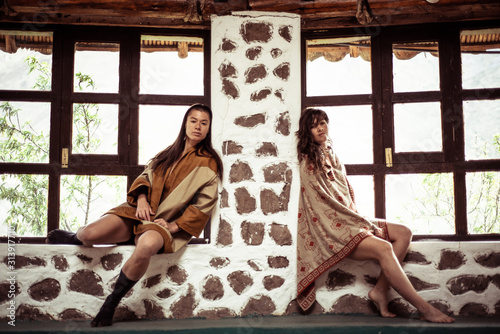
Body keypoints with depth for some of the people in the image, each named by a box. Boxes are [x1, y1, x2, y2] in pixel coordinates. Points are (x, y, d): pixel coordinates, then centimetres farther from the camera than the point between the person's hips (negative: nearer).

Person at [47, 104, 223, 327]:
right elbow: (145, 176, 18)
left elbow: (204, 204, -3)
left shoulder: (208, 163, 1)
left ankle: (111, 303, -22)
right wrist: (142, 198, -4)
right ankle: (74, 238, 20)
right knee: (91, 234, -22)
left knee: (147, 244, -41)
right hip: (140, 211, 4)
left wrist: (174, 226, -11)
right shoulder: (169, 153, 17)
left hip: (167, 222, -4)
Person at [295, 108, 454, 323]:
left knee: (404, 233, -2)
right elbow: (324, 202, -15)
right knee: (384, 248, -28)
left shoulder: (331, 155, 16)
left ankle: (380, 291, -9)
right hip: (331, 228, -9)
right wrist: (366, 224, -14)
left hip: (348, 219, 9)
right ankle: (424, 309, -23)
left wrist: (361, 220, 2)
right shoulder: (309, 163, -9)